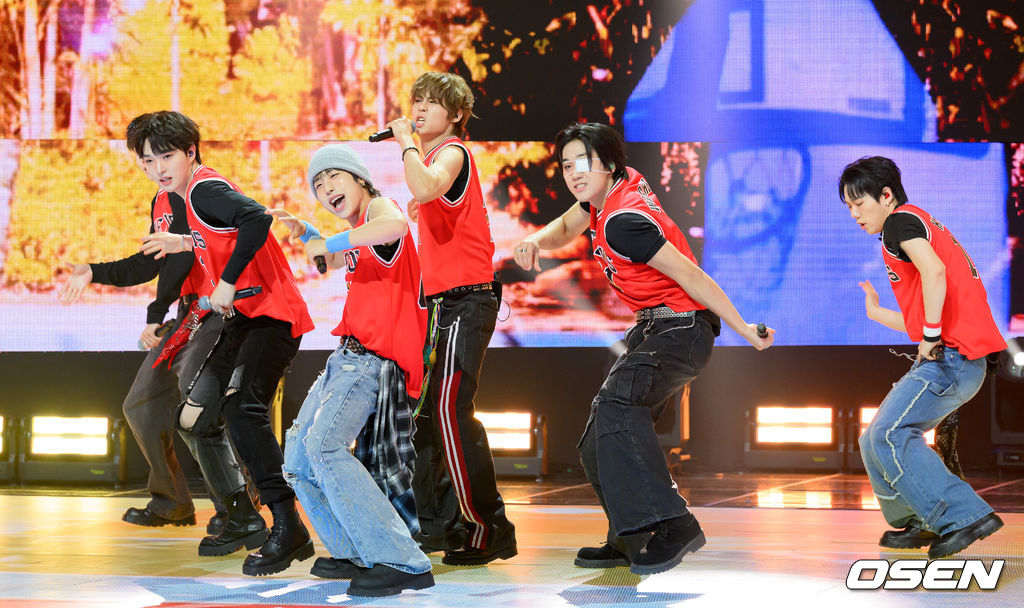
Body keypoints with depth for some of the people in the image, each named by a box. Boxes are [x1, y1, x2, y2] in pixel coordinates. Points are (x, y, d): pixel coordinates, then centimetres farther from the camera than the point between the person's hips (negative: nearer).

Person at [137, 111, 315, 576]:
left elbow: (257, 219, -33)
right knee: (195, 415, 11)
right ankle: (240, 517, 22)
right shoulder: (192, 192, 14)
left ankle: (289, 529, -27)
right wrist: (185, 242, 27)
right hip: (242, 316, 11)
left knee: (241, 406, -28)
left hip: (272, 315, -11)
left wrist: (227, 282, -29)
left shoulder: (204, 190, -15)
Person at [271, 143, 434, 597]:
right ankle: (355, 554, 19)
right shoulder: (356, 236, 22)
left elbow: (396, 226, -32)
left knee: (325, 444, -28)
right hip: (348, 356, 10)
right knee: (298, 458, 11)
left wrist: (331, 243, -21)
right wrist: (305, 233, 30)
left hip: (373, 356, -10)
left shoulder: (379, 206, -5)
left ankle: (404, 563, -29)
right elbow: (337, 263, 46)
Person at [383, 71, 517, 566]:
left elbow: (426, 189, -32)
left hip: (466, 300, -10)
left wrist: (406, 142, -18)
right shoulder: (431, 157, 20)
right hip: (440, 303, 10)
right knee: (424, 412, 13)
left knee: (451, 410, -18)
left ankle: (489, 529, -13)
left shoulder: (453, 152, -9)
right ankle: (440, 523, 23)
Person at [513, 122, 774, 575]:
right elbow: (566, 228, 20)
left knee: (615, 404, -34)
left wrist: (745, 331, -18)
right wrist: (537, 240, -4)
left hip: (680, 329, -11)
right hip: (651, 329, 11)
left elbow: (690, 276, -22)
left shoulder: (622, 223, -24)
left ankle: (672, 524, -39)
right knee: (599, 447, 12)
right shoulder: (623, 183, 4)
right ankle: (630, 541, 21)